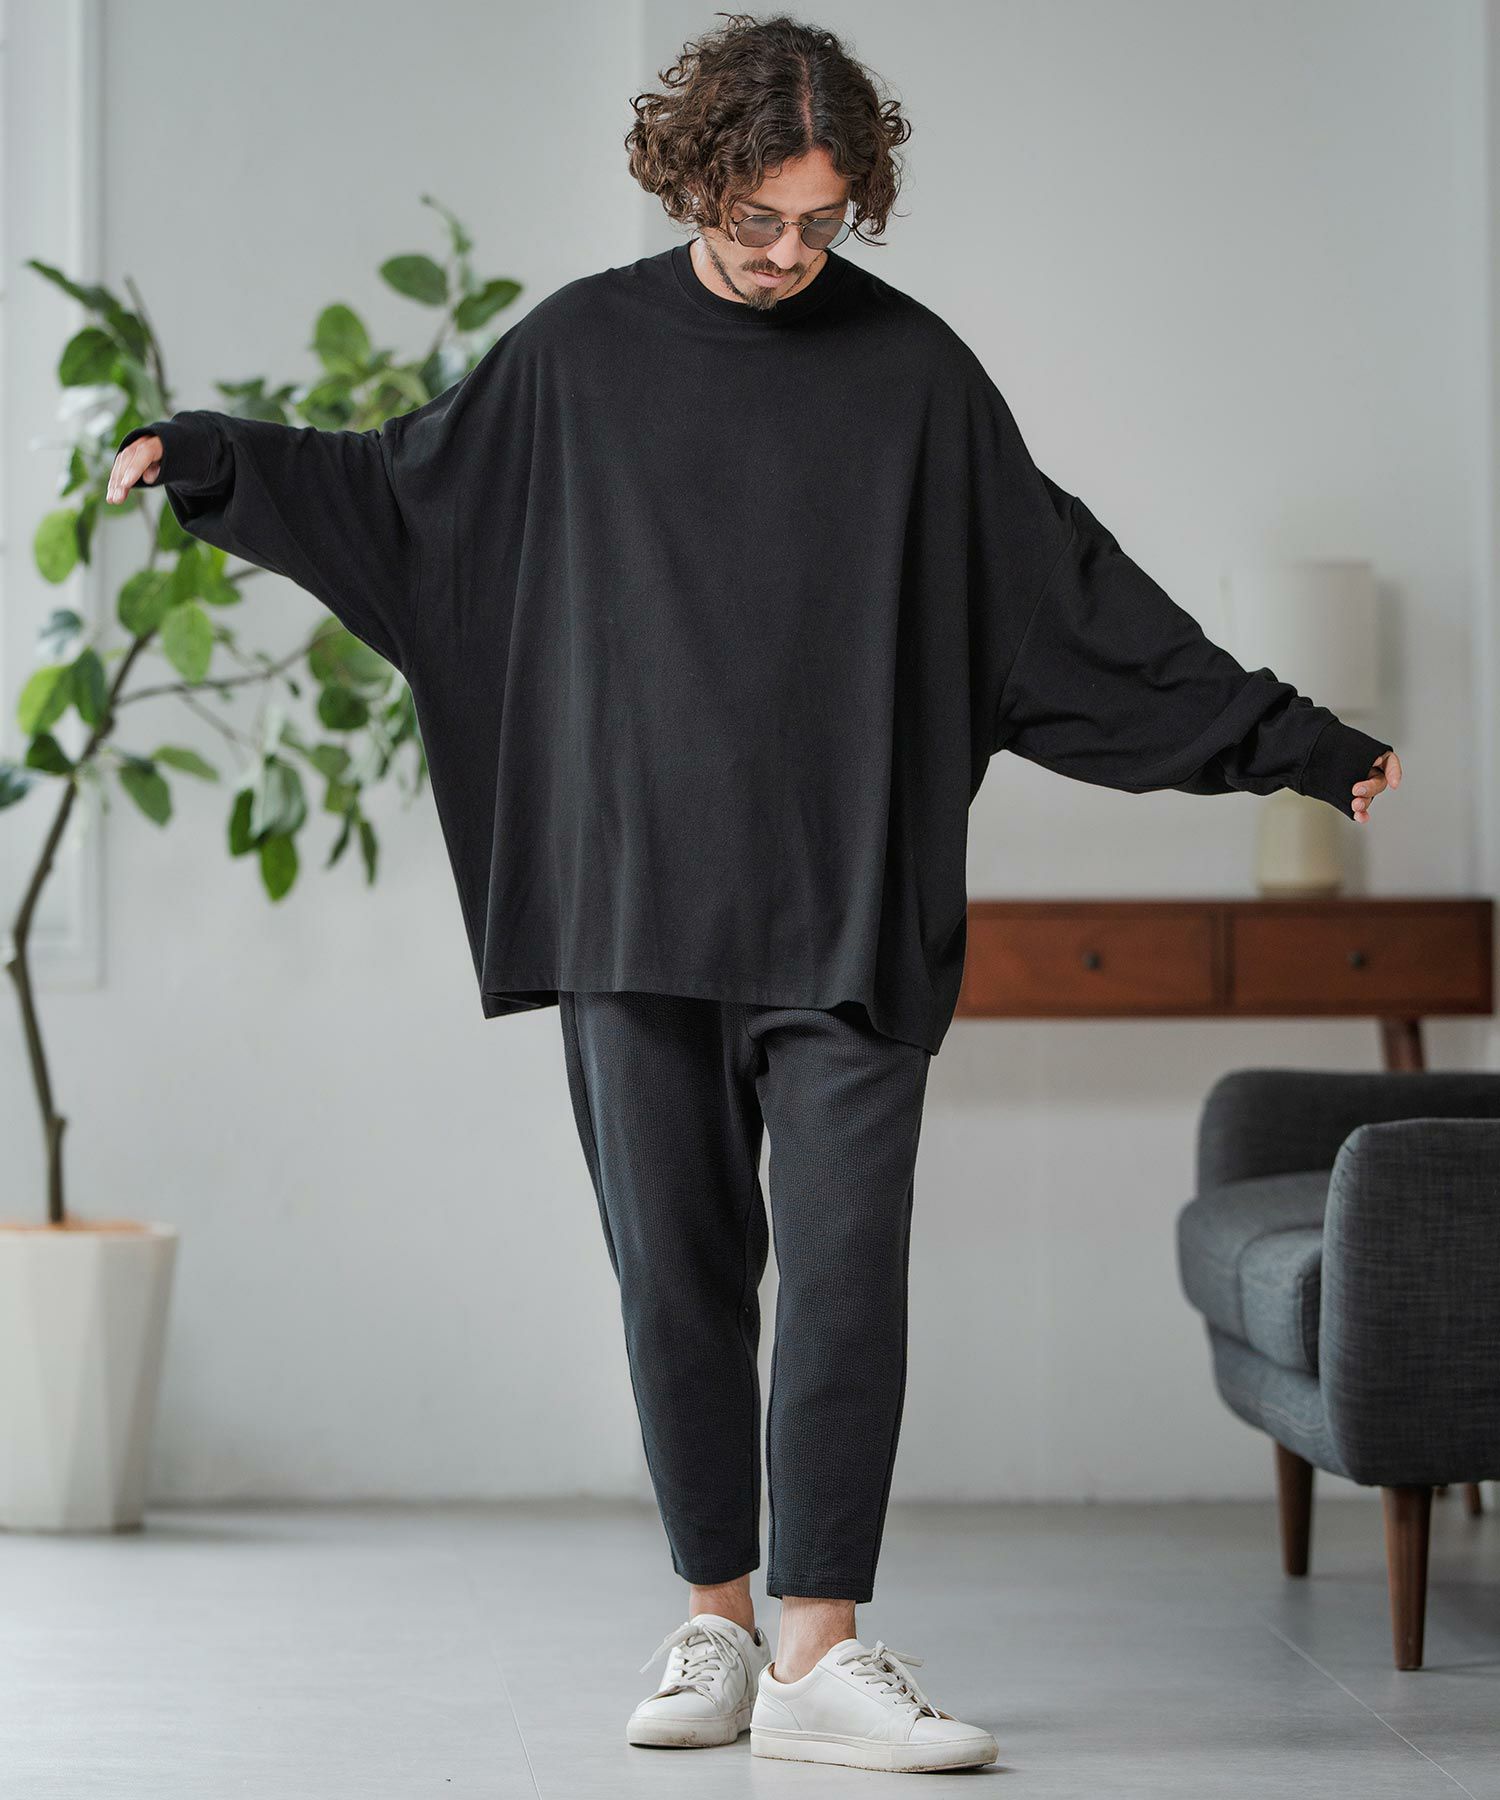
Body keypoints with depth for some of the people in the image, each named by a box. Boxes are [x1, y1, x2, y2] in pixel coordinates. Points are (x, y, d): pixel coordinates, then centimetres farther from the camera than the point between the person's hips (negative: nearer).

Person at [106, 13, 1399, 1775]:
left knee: (846, 1267, -9)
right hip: (637, 901, 1)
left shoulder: (914, 369, 4)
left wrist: (1283, 737, 6)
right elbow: (396, 491, 19)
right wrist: (208, 458, 12)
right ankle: (714, 1622, 14)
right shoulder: (580, 351, 6)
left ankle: (819, 1648, -6)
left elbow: (1071, 593, 7)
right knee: (676, 1270, 4)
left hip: (846, 906, -1)